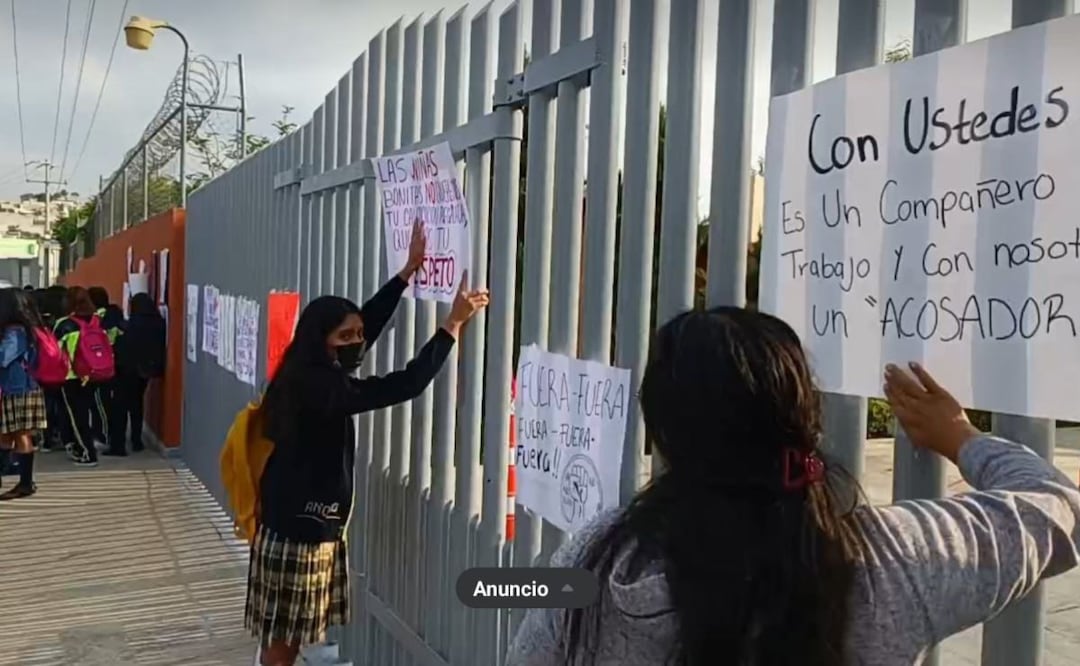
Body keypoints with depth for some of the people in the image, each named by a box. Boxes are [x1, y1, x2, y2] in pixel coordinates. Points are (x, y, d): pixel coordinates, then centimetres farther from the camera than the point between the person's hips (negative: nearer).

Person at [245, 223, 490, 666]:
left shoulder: (311, 376, 4)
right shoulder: (321, 387, -23)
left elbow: (368, 322, 11)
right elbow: (404, 385, -26)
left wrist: (408, 270, 12)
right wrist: (453, 324, -22)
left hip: (302, 523, 10)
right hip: (300, 530, -10)